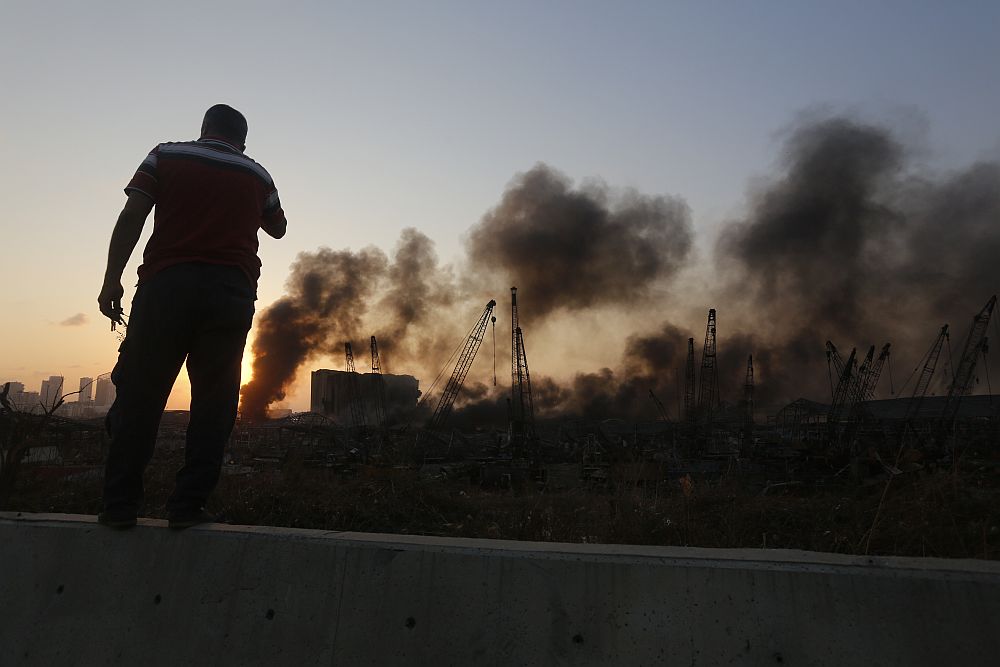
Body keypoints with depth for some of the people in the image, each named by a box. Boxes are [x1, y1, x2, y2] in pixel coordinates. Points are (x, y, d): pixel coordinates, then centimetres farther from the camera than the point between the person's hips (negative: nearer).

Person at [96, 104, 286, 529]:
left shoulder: (165, 156, 15)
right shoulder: (257, 175, 19)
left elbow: (131, 217, 2)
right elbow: (277, 229, 33)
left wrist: (112, 279, -1)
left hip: (168, 282, 0)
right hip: (232, 289, 1)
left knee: (140, 393, 5)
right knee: (213, 401, 3)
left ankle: (120, 504, 5)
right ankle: (188, 505, 1)